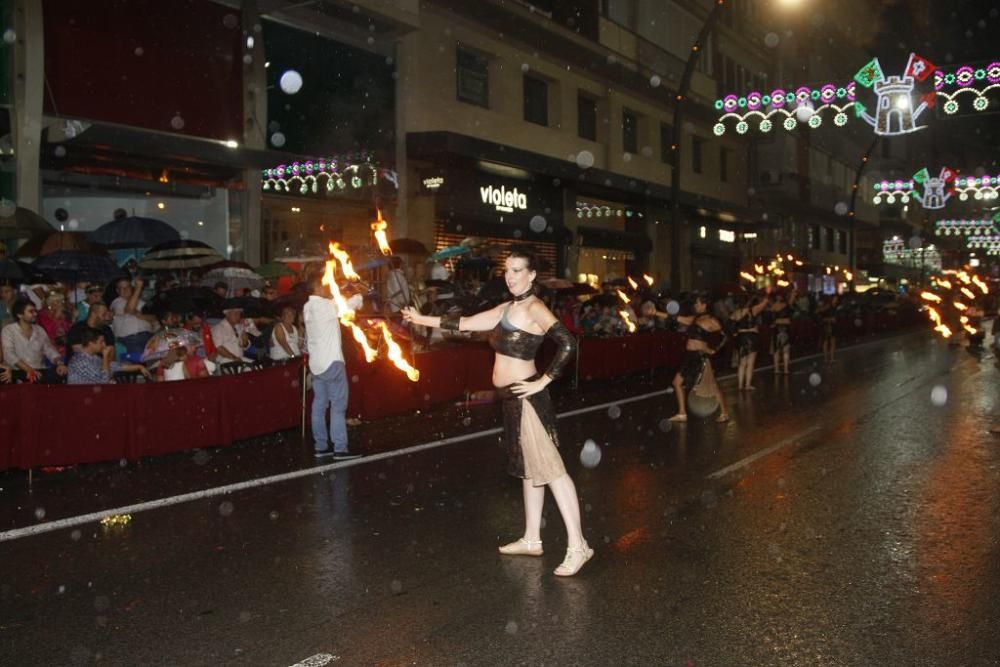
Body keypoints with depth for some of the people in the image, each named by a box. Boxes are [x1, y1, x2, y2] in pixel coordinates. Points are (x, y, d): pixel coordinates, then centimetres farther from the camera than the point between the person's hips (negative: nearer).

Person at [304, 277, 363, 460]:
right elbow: (355, 301, -9)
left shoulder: (308, 307, 8)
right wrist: (359, 296, 11)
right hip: (331, 362, -8)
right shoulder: (327, 305, -16)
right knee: (338, 405, -4)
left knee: (319, 405, 10)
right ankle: (340, 449, -3)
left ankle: (320, 446, 14)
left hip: (316, 362, 8)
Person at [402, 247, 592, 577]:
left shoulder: (534, 308, -12)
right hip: (513, 398, 9)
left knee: (549, 467, -8)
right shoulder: (507, 308, 14)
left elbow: (567, 343, -23)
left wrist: (543, 381, -19)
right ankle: (531, 539, 25)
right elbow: (464, 323, 21)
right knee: (529, 467, 15)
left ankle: (577, 545, -5)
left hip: (526, 397, -9)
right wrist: (423, 319, 22)